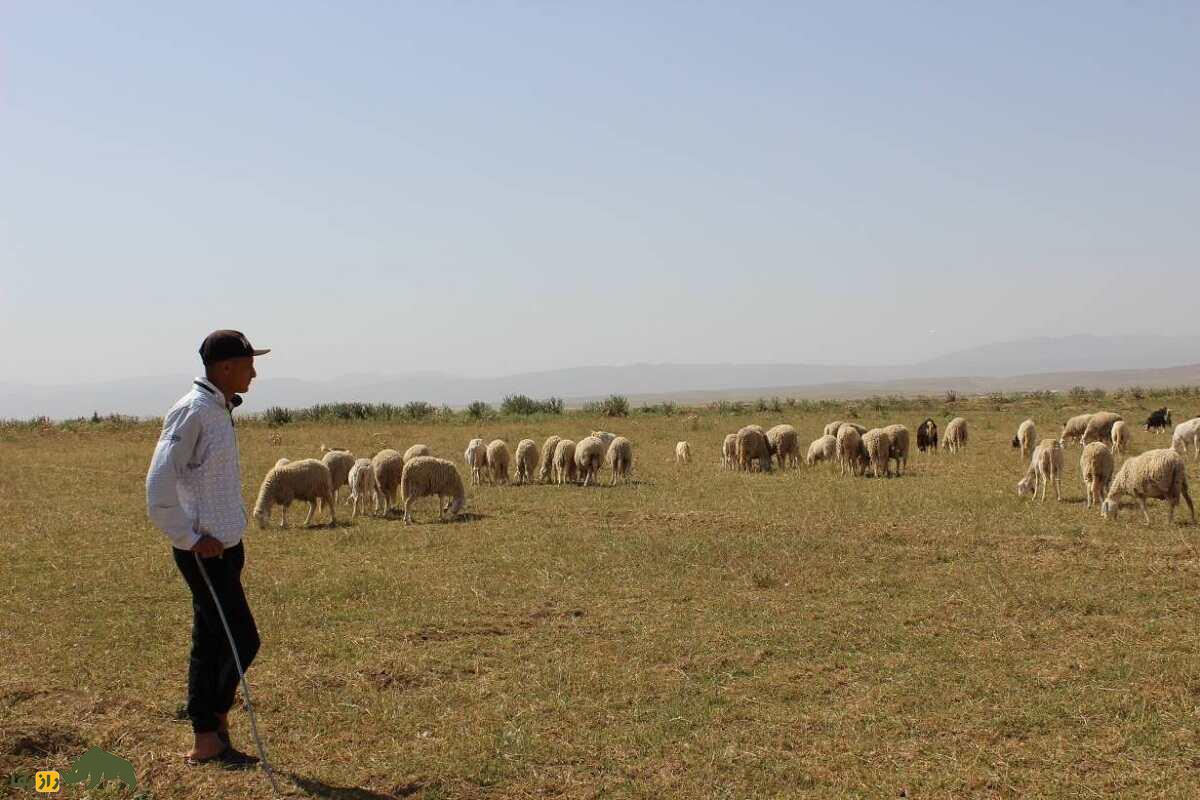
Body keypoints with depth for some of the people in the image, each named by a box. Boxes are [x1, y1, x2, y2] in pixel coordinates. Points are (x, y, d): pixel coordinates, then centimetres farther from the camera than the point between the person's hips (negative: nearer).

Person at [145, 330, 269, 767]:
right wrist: (190, 540, -19)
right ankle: (213, 732, 5)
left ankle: (207, 739, 20)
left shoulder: (220, 410, 13)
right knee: (242, 640, -6)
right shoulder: (192, 412, -16)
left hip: (224, 546, 9)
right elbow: (159, 484, -21)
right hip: (204, 550, -9)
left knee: (210, 644, 13)